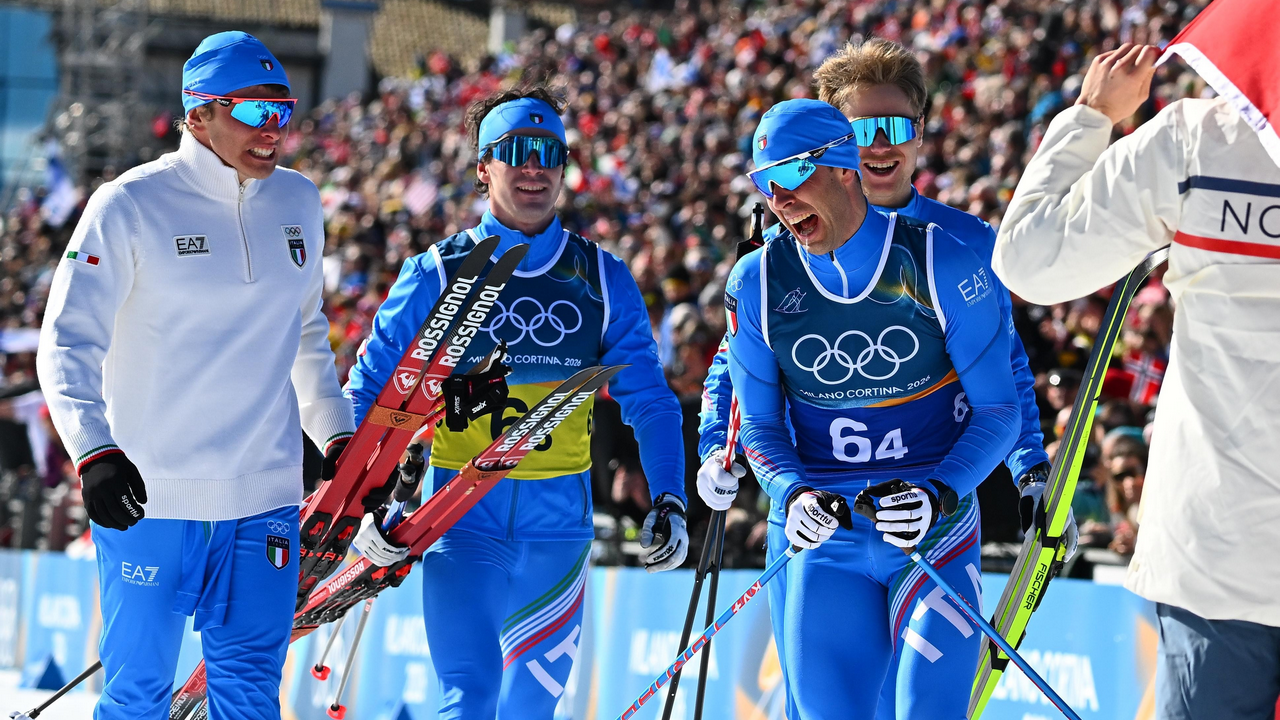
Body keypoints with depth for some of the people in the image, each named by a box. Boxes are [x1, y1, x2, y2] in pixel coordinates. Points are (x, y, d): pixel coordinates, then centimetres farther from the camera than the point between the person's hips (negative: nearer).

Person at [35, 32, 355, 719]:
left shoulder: (297, 203, 10)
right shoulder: (129, 206, -7)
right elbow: (69, 341, -10)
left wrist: (337, 437, 19)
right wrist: (94, 452, -22)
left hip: (264, 497, 4)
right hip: (146, 497, -4)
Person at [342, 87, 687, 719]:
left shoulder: (602, 279, 6)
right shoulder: (439, 273, -1)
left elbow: (647, 399, 9)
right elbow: (369, 390, 2)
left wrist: (668, 499, -4)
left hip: (559, 524, 3)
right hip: (464, 518, -3)